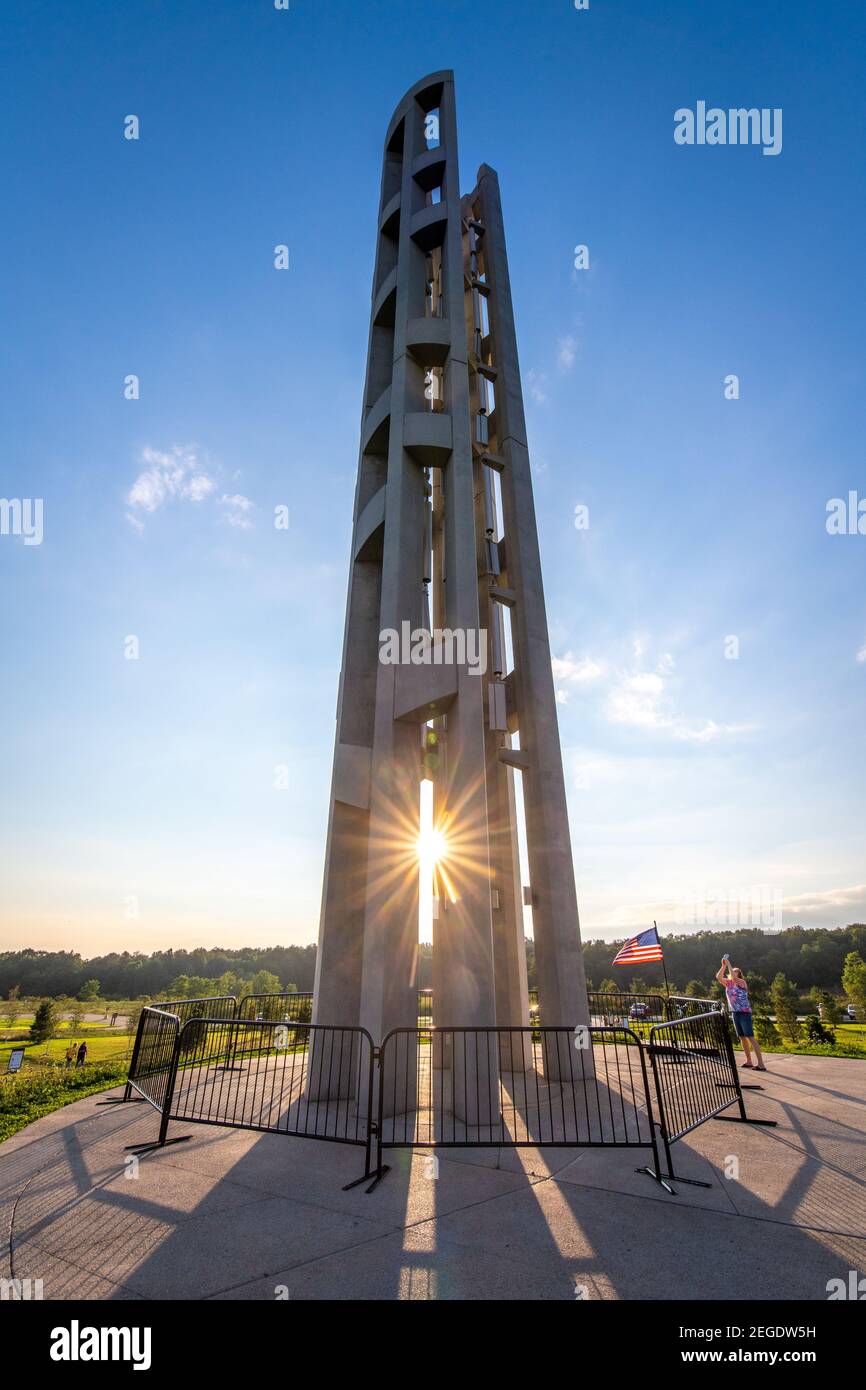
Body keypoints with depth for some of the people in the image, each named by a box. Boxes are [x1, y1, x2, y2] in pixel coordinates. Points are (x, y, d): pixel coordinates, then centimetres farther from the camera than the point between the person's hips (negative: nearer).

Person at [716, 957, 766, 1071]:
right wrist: (723, 965, -16)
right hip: (735, 1013, 7)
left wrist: (728, 963, -24)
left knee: (750, 1038, -8)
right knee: (742, 1038, 13)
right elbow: (718, 977, -8)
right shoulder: (728, 983, 7)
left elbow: (733, 977, -28)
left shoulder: (741, 982, -9)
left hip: (744, 1013, -7)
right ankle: (748, 1062, 23)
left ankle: (761, 1064, -6)